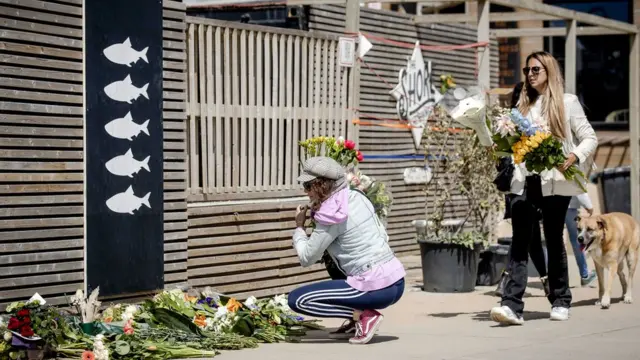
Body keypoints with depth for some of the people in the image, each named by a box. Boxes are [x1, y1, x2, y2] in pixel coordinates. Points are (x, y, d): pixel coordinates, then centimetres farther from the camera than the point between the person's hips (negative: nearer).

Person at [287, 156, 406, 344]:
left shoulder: (331, 217, -11)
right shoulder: (358, 197, 10)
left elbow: (306, 258, -6)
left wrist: (299, 227, 12)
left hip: (376, 289, -8)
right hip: (397, 281, 8)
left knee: (296, 299, -2)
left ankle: (363, 315, -7)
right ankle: (356, 320, 20)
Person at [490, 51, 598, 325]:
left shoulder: (566, 102, 4)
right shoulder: (524, 105, 17)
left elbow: (590, 138, 3)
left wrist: (574, 157, -15)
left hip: (555, 182, -3)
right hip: (524, 181, 3)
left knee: (554, 240, 6)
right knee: (519, 243, -9)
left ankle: (560, 302, 21)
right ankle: (512, 305, -17)